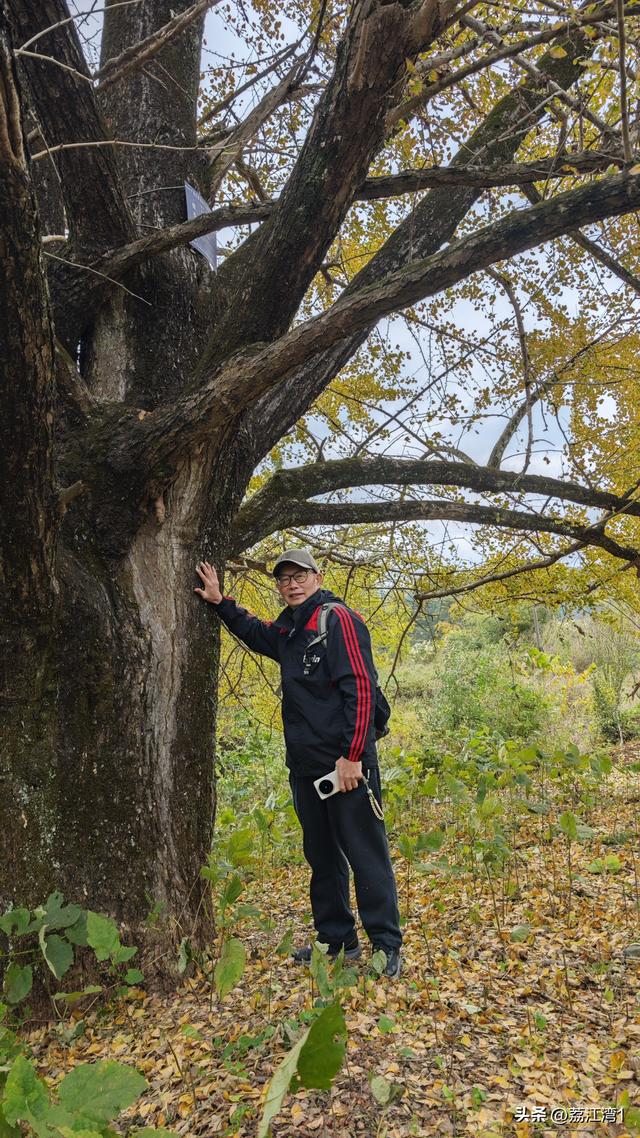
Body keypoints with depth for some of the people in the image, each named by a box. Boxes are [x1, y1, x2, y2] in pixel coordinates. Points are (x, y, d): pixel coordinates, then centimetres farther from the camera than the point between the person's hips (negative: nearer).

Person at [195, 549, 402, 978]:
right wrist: (220, 602, 24)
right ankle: (337, 940, 31)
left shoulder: (339, 619, -13)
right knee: (322, 856, 17)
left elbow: (360, 689, -19)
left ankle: (388, 946, 12)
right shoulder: (288, 629, 13)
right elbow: (254, 632, 36)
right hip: (305, 766, 9)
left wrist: (352, 756, -21)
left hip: (346, 766, -9)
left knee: (366, 854, 0)